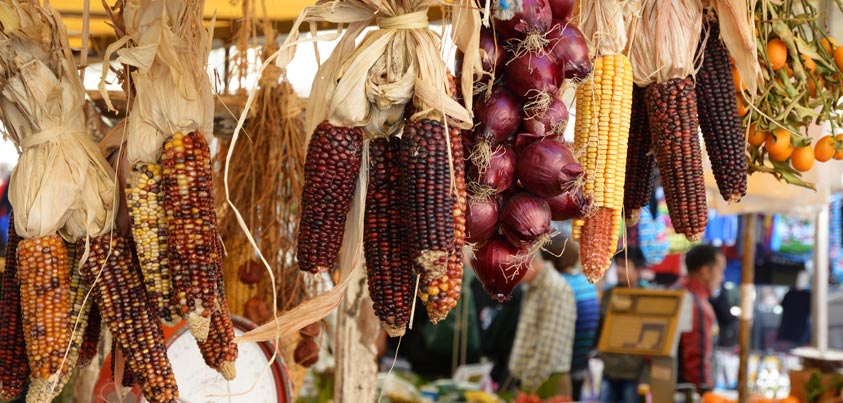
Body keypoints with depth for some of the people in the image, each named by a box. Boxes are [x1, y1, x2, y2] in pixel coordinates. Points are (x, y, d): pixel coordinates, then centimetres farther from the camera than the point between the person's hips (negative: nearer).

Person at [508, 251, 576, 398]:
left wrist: (531, 386, -17)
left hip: (550, 384, -8)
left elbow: (550, 347, -18)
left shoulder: (556, 289, -13)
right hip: (529, 381, 8)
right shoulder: (531, 288, 16)